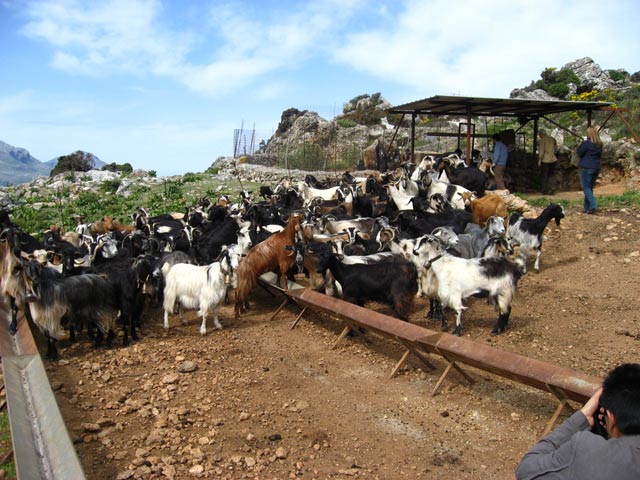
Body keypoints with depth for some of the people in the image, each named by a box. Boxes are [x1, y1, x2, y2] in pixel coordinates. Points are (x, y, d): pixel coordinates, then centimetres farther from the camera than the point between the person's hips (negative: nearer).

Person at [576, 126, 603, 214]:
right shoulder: (599, 144, 9)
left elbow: (580, 153, -7)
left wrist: (579, 146, 10)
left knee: (586, 187, -2)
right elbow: (600, 155, 18)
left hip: (586, 168, -7)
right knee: (590, 187, 14)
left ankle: (593, 205, -17)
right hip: (596, 168, 7)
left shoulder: (587, 143, -14)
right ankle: (587, 208, 15)